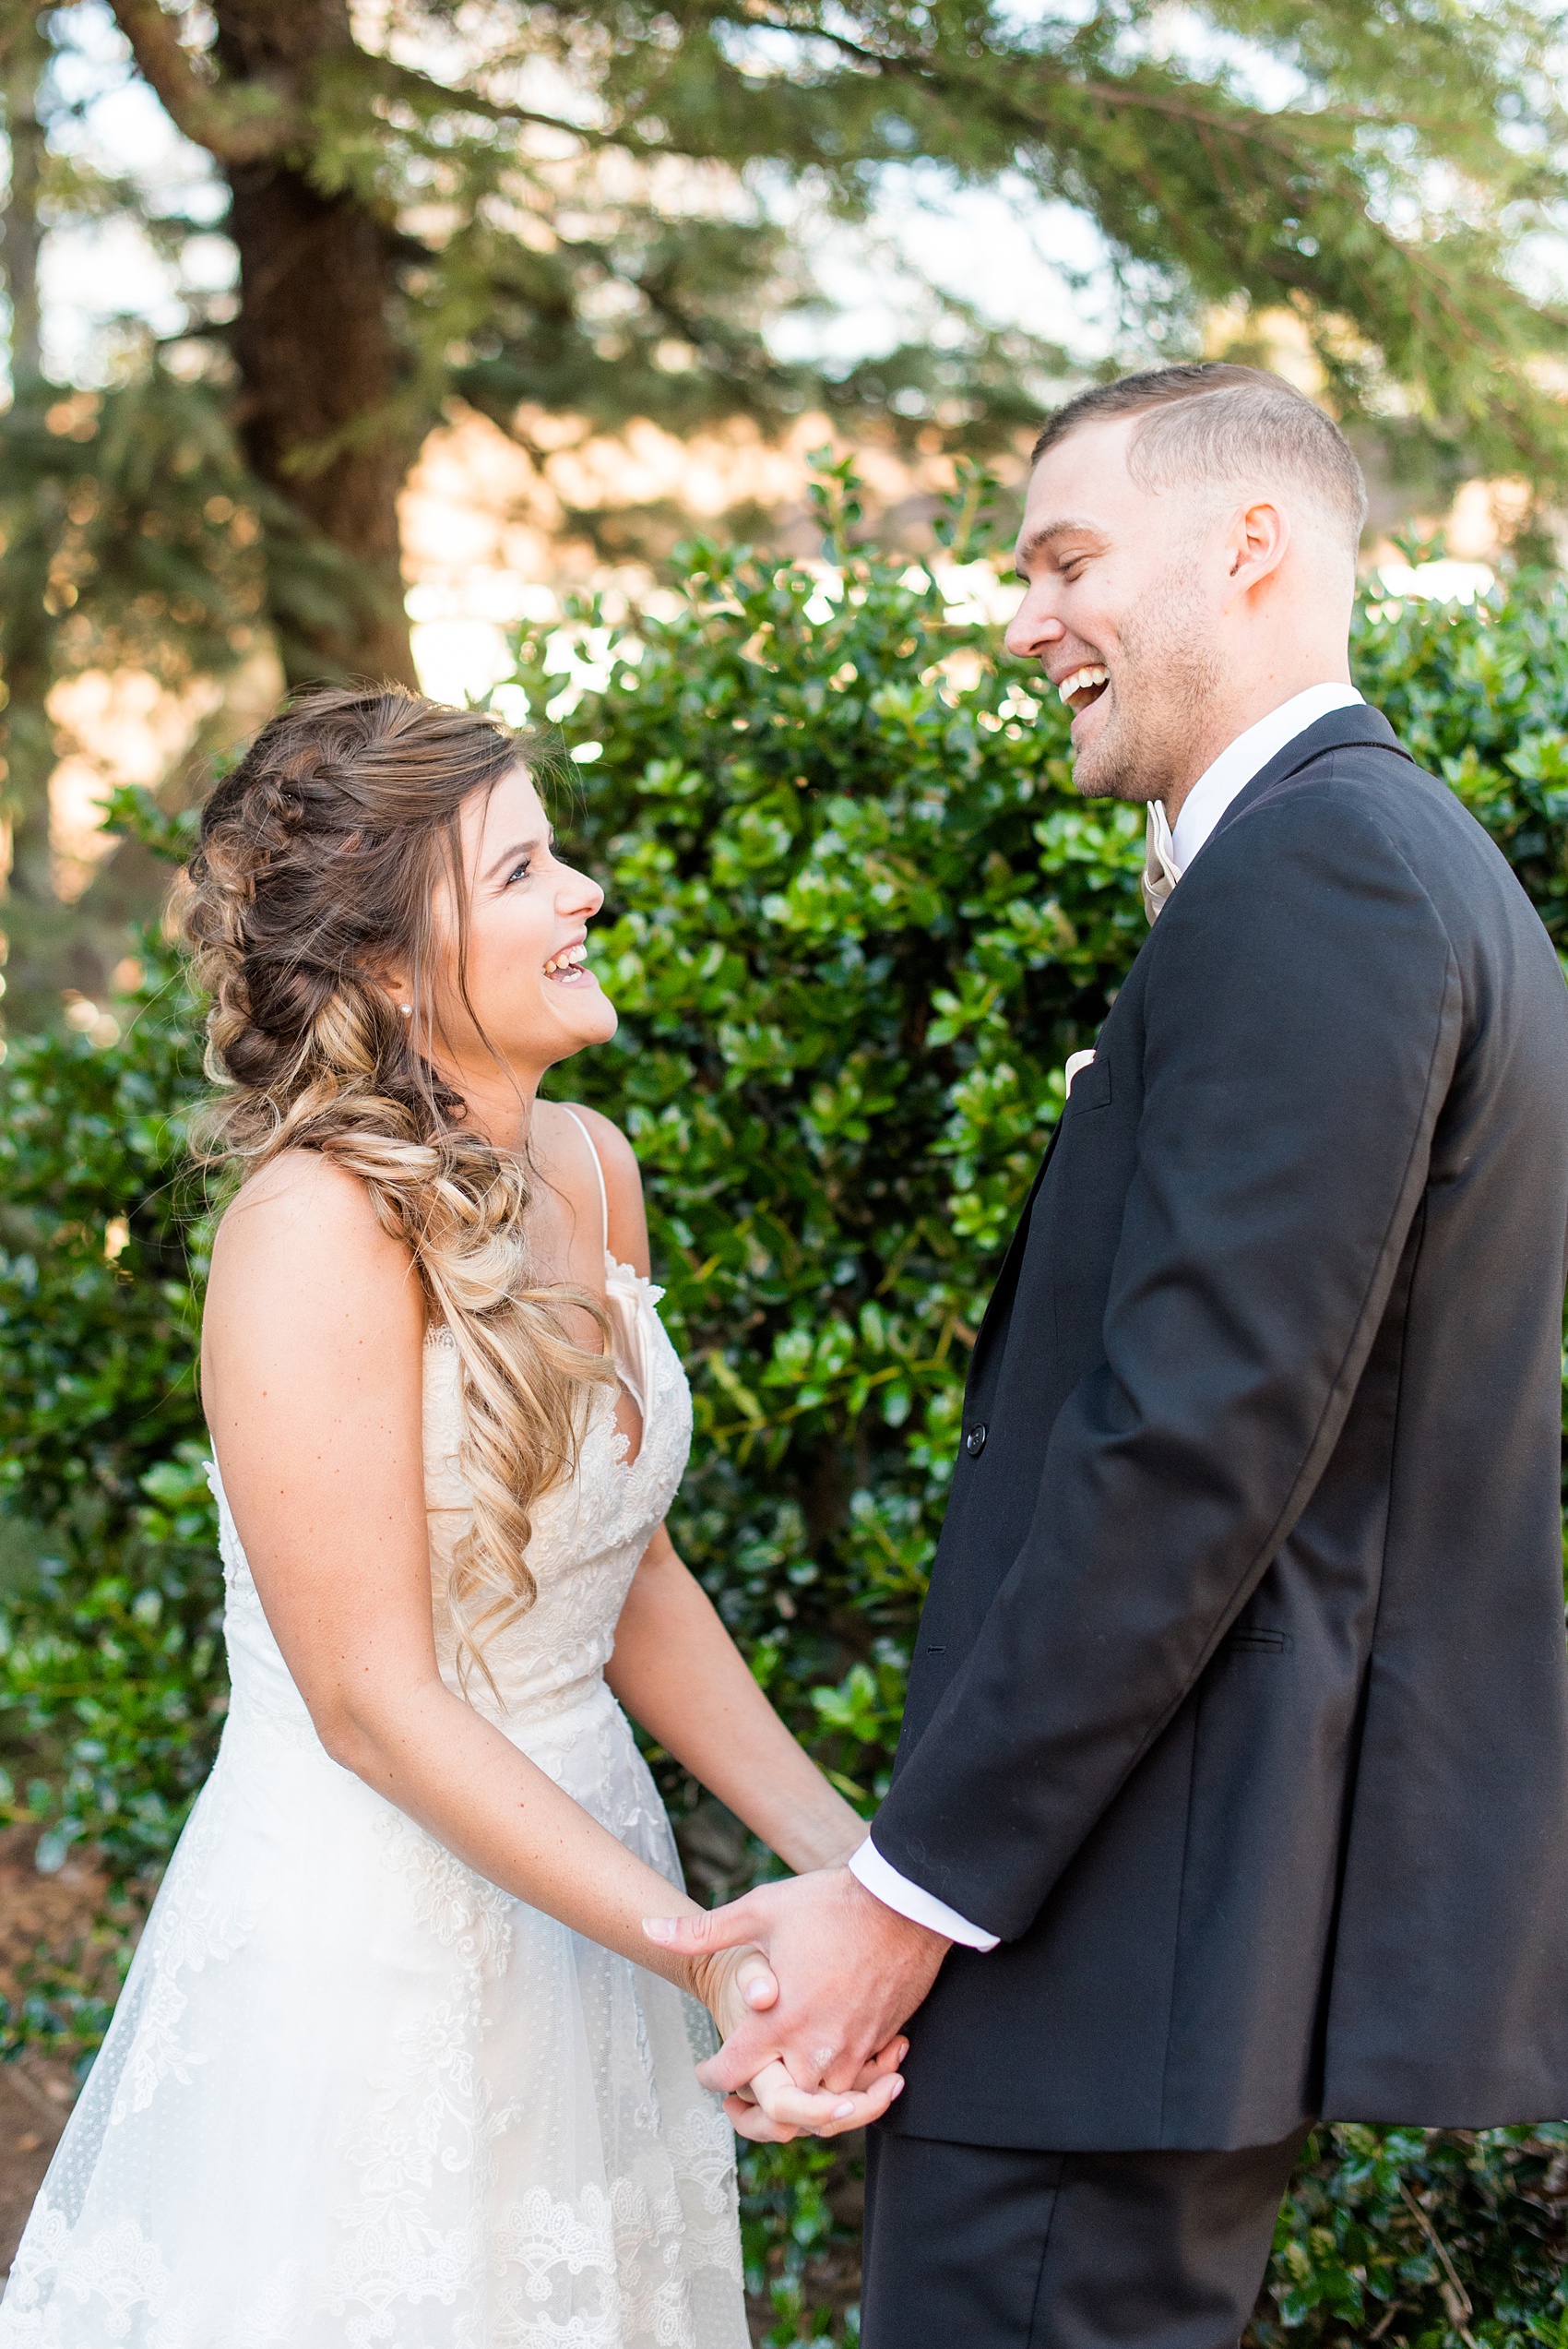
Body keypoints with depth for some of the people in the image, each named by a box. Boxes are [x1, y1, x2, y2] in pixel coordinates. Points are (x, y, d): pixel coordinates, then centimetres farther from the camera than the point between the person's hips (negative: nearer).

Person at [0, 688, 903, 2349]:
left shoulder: (587, 1169, 2)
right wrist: (707, 1956, -25)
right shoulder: (318, 1230, -21)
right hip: (366, 1938, -7)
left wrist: (840, 1853, 1)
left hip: (576, 1876, 7)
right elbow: (373, 1703, -21)